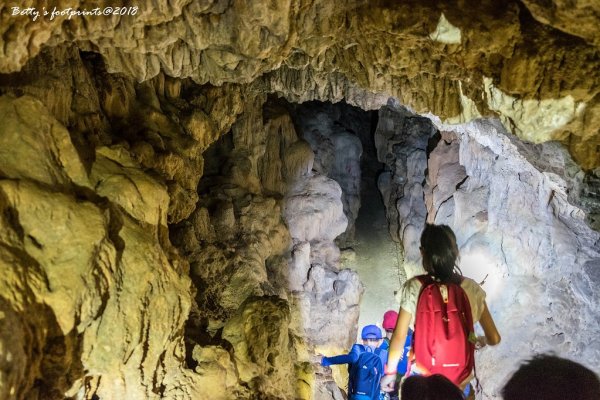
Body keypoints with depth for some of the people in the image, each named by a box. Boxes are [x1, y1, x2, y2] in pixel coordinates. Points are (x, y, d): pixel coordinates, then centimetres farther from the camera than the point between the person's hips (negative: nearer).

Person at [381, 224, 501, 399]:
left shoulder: (414, 287, -12)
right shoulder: (471, 288, -6)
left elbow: (399, 337, -9)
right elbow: (494, 338, -2)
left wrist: (390, 372, 6)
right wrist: (480, 341, 21)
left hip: (423, 378, -1)